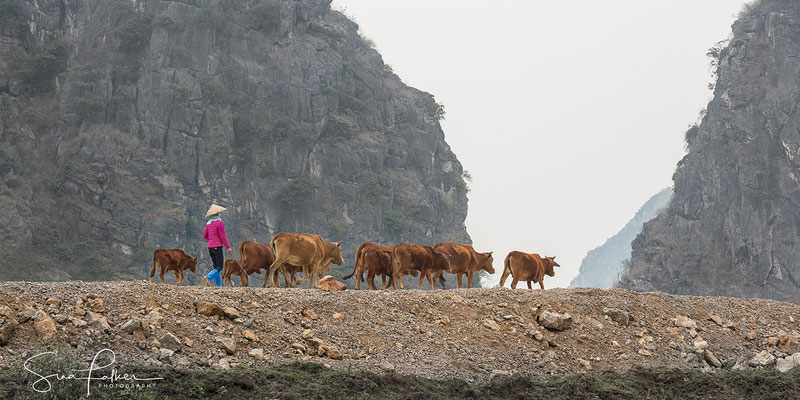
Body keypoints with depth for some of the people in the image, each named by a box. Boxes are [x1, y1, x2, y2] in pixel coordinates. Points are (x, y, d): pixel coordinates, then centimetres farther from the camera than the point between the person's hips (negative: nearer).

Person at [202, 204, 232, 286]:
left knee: (216, 266, 12)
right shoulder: (219, 223, -12)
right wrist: (228, 247, -8)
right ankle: (208, 277, -26)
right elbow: (223, 236, -14)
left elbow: (204, 236, 14)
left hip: (210, 247, 7)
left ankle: (218, 285, 9)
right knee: (220, 267, -5)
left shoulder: (208, 223, 9)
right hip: (218, 247, -7)